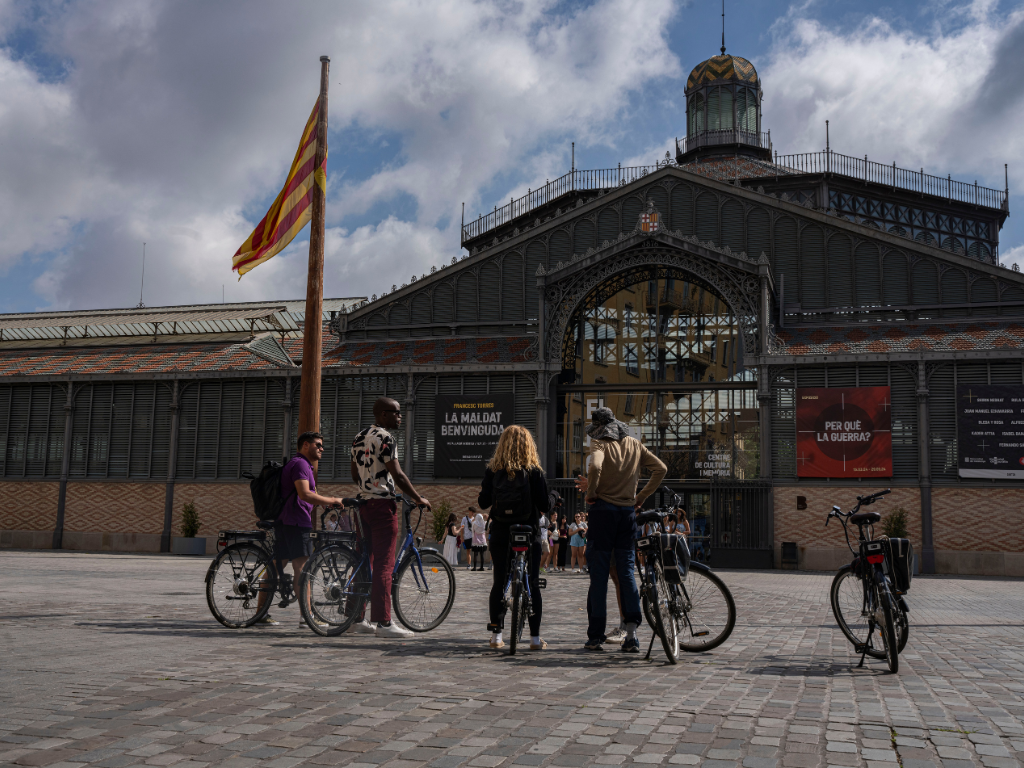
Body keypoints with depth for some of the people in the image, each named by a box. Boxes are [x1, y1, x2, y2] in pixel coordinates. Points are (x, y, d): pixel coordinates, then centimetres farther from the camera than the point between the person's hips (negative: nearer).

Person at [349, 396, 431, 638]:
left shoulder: (359, 437, 15)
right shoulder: (384, 437, -13)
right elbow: (397, 475, -18)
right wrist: (419, 498, -9)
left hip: (364, 503, 9)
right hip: (383, 504, -9)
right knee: (384, 563, -6)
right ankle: (383, 622, -5)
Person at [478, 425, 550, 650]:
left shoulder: (492, 470, -4)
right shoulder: (535, 472, -7)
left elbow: (483, 502, -2)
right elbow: (544, 505, -9)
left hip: (501, 532, 1)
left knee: (499, 582, 12)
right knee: (533, 584, 7)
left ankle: (496, 635, 12)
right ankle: (535, 638, 7)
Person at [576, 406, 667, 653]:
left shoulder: (600, 443, -4)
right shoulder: (634, 444, 12)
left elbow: (595, 467, -25)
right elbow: (661, 468, 9)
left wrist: (591, 492, -10)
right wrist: (641, 497, 9)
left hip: (602, 510, -4)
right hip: (628, 511, 4)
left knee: (599, 573, 2)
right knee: (627, 570, 8)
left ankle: (596, 636, 6)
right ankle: (631, 634, 1)